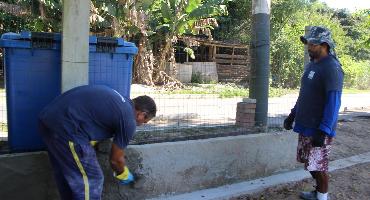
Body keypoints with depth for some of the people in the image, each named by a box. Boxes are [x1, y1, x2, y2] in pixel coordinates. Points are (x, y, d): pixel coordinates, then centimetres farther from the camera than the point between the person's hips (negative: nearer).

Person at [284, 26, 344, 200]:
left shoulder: (331, 68, -16)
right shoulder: (312, 64, 11)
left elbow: (333, 102, -21)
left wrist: (323, 131, -24)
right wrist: (293, 115, 18)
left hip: (319, 129, -8)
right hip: (305, 126, 8)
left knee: (317, 166, 3)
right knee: (309, 163, 18)